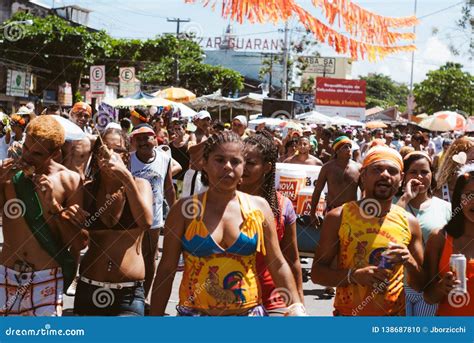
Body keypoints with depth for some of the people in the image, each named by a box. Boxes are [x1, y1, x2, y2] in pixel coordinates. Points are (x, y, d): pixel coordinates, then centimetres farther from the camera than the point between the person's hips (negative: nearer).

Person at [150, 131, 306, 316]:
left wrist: (296, 306, -6)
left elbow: (278, 265, 3)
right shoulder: (185, 208, -3)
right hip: (195, 311, -1)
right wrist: (155, 315, -5)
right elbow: (166, 268, -3)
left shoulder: (258, 207, 1)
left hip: (249, 311, 1)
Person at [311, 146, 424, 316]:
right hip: (348, 313, -2)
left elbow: (421, 284, 5)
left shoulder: (408, 222, -1)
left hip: (394, 313, 2)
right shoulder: (338, 217, -7)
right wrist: (353, 275, -21)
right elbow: (317, 272, -6)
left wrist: (410, 262, -14)